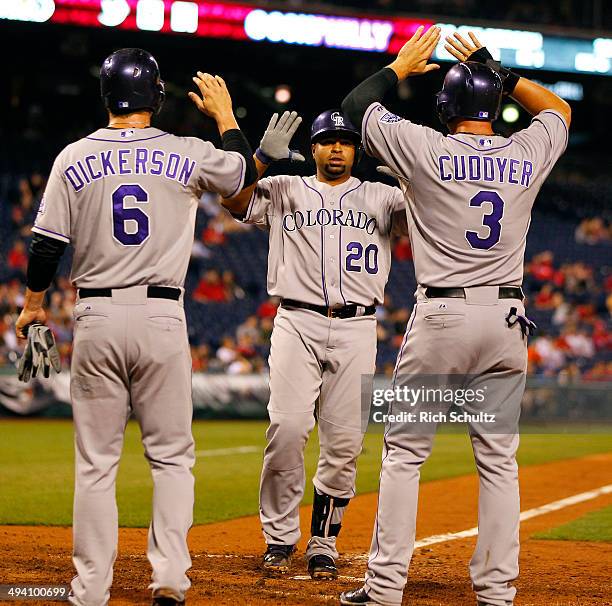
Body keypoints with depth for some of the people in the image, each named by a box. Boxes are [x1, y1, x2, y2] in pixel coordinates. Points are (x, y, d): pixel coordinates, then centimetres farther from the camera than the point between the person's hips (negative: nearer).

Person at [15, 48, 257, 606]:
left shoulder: (75, 157, 0)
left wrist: (33, 305, 17)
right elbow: (245, 171, 18)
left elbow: (47, 244, 2)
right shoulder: (186, 155, -1)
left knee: (96, 461, 6)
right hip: (161, 316, -1)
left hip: (96, 316, 1)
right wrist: (225, 113, 31)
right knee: (172, 455, 9)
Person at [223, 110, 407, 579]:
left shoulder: (380, 197, 14)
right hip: (297, 324, -1)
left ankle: (323, 547, 10)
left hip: (356, 329, 1)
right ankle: (280, 538, -3)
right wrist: (264, 156, -18)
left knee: (344, 443, -2)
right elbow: (235, 201, -4)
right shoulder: (285, 191, 12)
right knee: (287, 427, -15)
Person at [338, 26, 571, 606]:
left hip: (441, 316, -3)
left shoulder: (425, 150, -6)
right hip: (506, 318, 3)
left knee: (404, 451, 4)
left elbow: (356, 106, 9)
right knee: (498, 459, 8)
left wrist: (401, 65, 21)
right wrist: (500, 72, 22)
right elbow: (559, 109, 26)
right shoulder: (527, 155, 3)